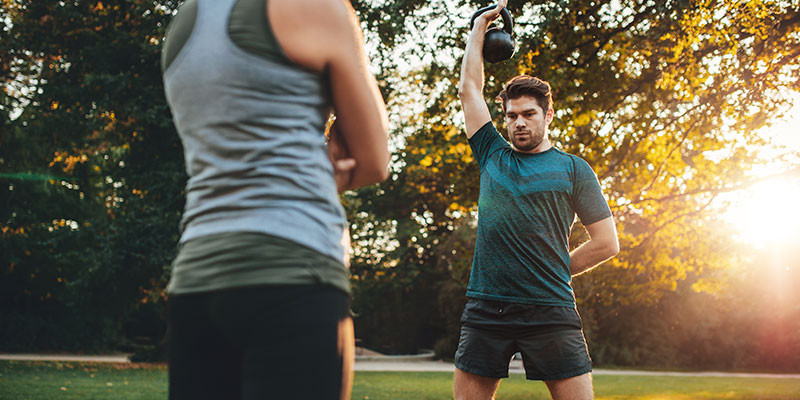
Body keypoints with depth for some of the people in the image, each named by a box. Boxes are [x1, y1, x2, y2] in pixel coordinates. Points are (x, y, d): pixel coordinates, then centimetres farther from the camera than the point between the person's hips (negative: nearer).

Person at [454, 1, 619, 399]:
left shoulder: (572, 169, 8)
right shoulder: (493, 156, 14)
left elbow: (606, 243, 7)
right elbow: (469, 88, 19)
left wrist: (552, 273, 8)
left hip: (550, 312, -2)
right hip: (485, 308, 2)